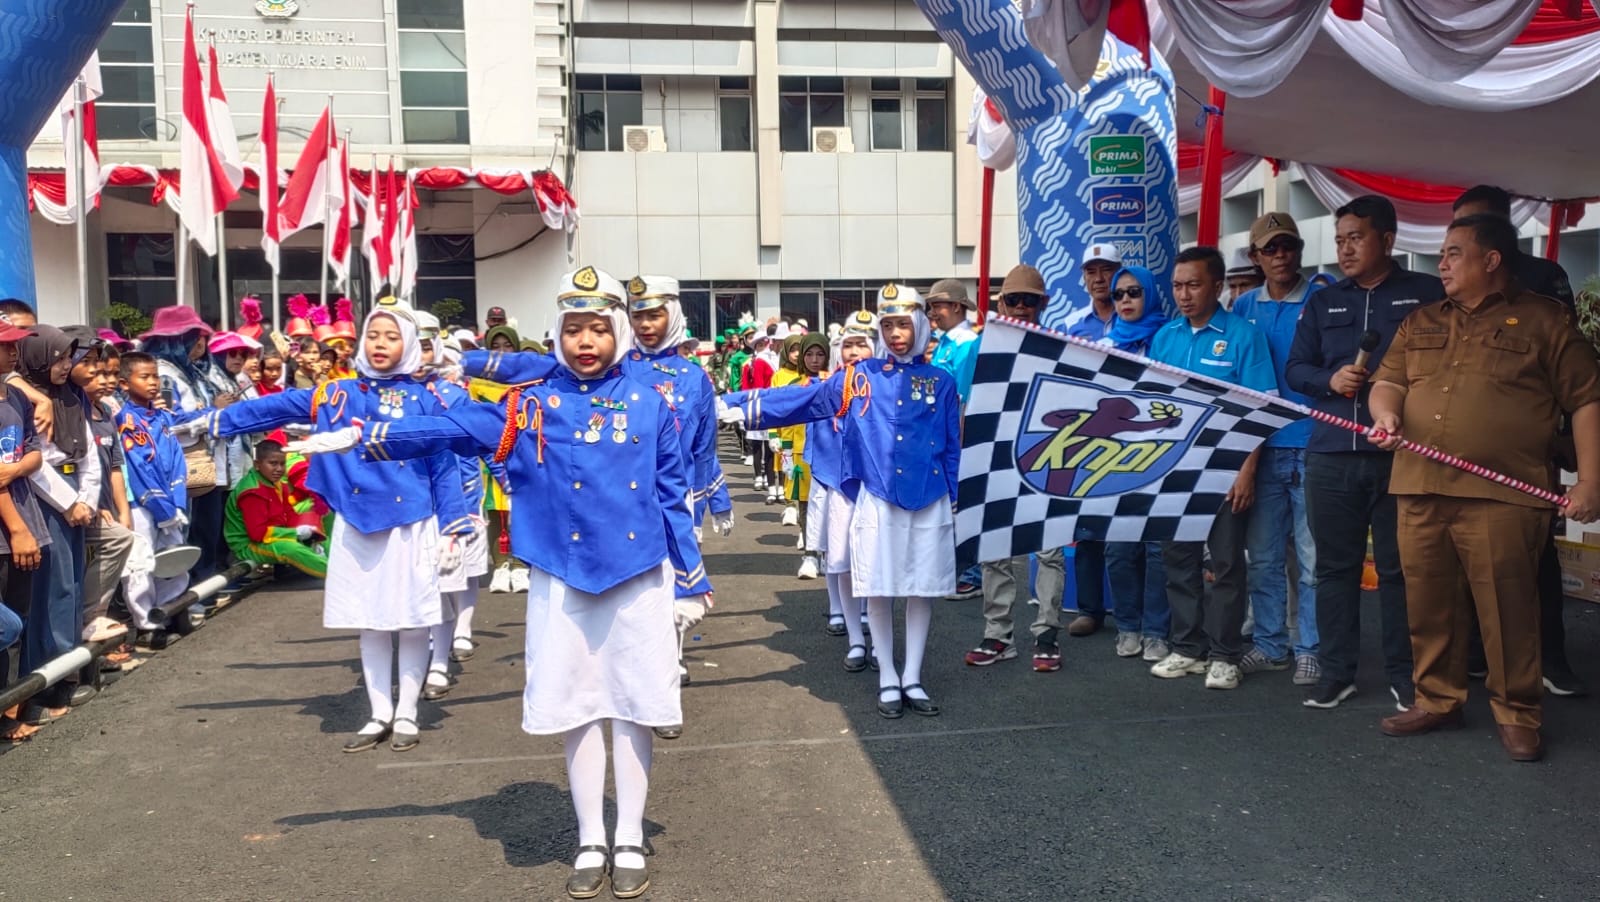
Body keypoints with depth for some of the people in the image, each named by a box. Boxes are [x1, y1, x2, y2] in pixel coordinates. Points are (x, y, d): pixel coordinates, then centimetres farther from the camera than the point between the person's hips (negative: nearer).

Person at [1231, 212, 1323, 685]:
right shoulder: (1244, 307, 9)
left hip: (1311, 445, -3)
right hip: (1259, 447, 4)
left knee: (1312, 557, 1)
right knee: (1262, 555, 10)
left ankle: (1310, 649, 13)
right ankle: (1269, 644, 22)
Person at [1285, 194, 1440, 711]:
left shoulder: (1428, 294, 4)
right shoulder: (1322, 303, 16)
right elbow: (1294, 369, 13)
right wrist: (1329, 380, -6)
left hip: (1401, 454, -3)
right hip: (1330, 455, 3)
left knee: (1398, 567, 3)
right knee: (1335, 566, 8)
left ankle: (1403, 675, 15)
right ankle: (1336, 671, 17)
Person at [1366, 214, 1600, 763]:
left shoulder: (1544, 320, 6)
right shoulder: (1420, 323, 19)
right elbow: (1388, 379, 14)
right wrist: (1386, 412, -10)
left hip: (1501, 496, -4)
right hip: (1420, 490, 5)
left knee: (1507, 610, -1)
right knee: (1427, 606, 9)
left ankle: (1517, 713, 14)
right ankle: (1436, 701, 23)